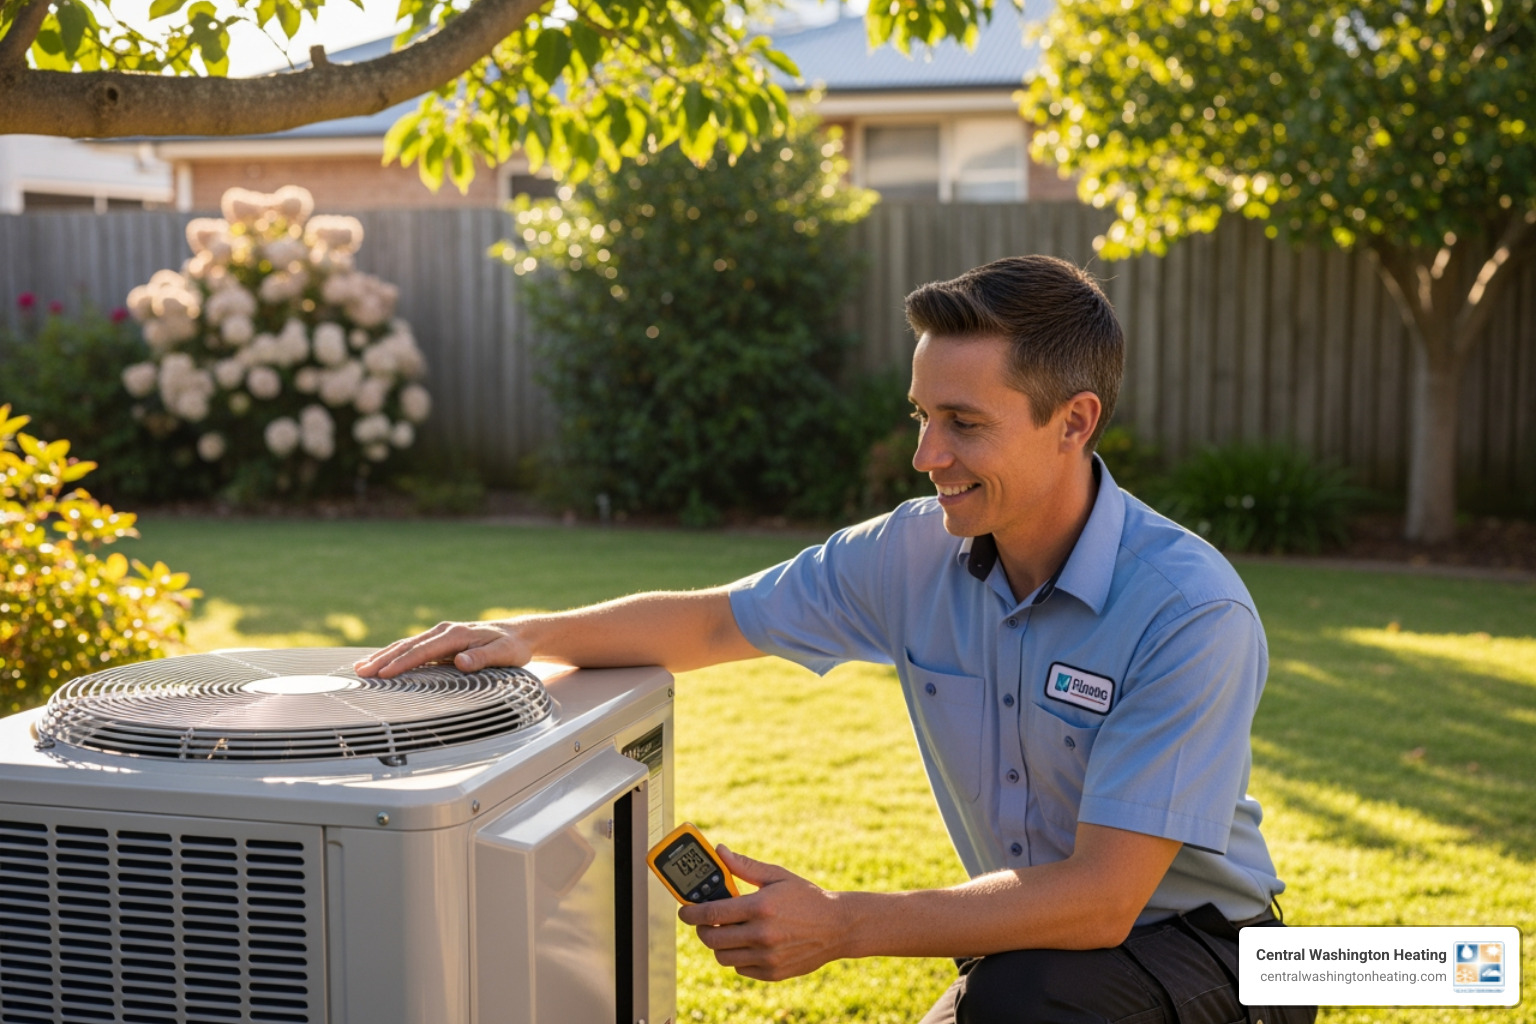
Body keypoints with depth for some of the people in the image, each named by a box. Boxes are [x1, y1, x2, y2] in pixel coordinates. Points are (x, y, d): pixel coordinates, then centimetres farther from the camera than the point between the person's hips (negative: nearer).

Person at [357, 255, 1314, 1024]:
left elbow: (1100, 896, -29)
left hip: (1185, 941, -5)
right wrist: (531, 634, -11)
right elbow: (711, 622, 5)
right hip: (1027, 945, 5)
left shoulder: (1193, 616, -26)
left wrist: (842, 926, -35)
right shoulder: (918, 554, -8)